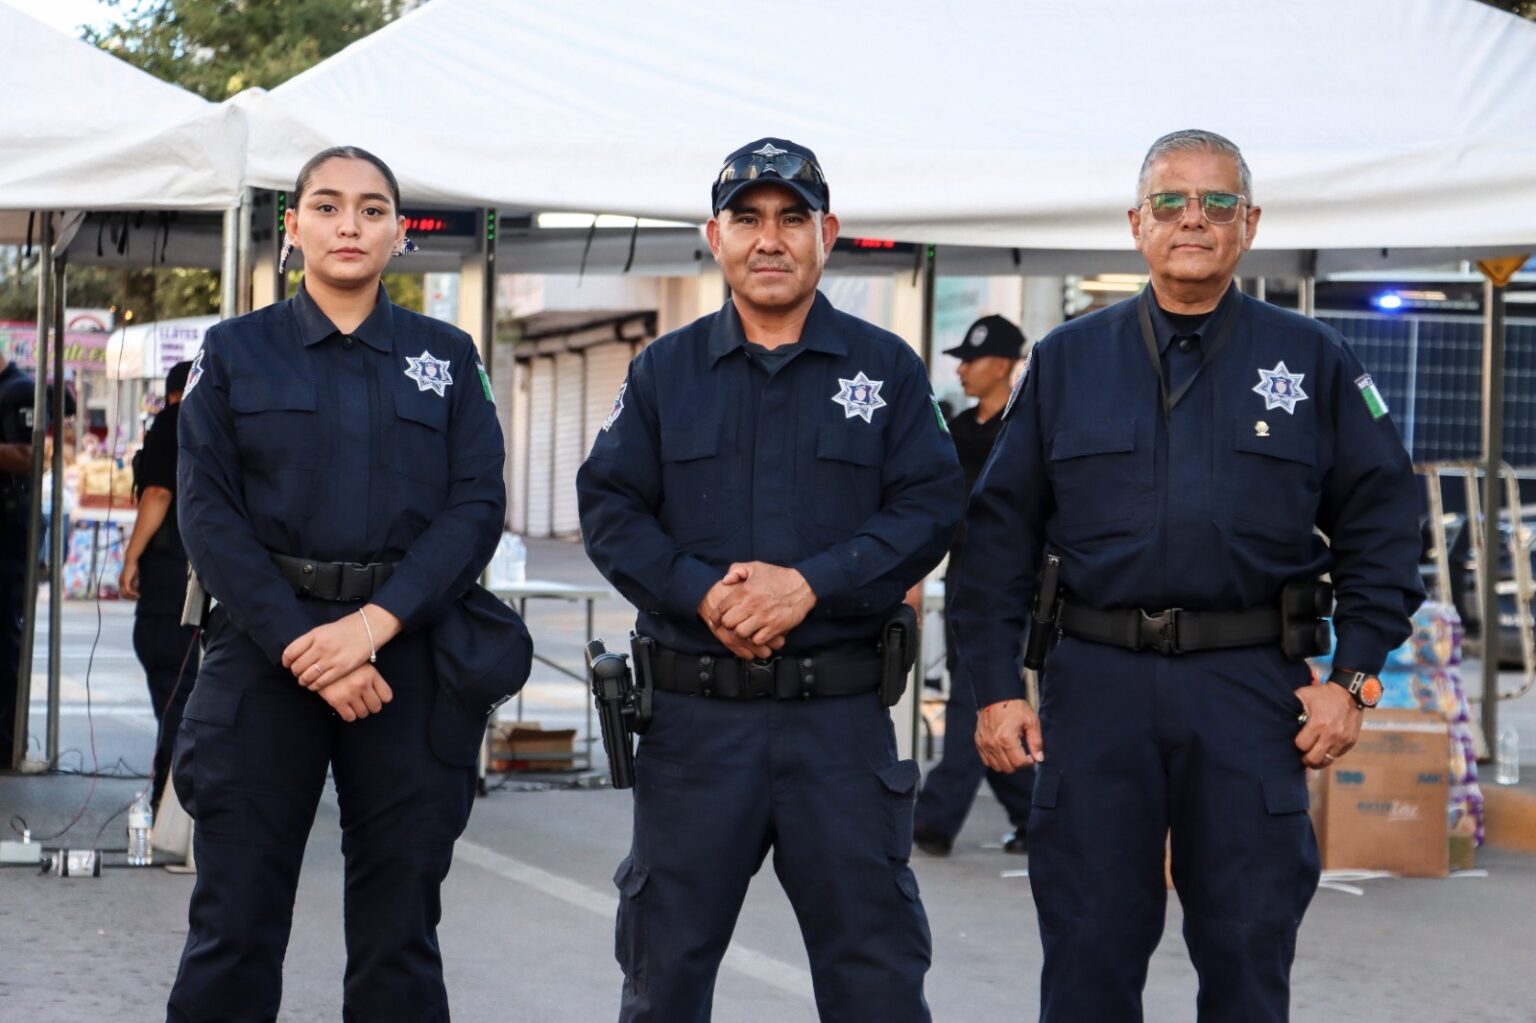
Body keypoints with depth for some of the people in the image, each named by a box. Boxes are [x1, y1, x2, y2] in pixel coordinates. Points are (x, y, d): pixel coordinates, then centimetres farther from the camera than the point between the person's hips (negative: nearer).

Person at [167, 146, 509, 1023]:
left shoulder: (448, 358, 9)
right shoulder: (235, 352, 7)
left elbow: (478, 507, -1)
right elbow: (208, 514, -2)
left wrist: (374, 624, -15)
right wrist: (303, 648, -13)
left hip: (408, 653, 1)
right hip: (265, 652, -1)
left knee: (400, 930, 5)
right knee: (235, 926, -2)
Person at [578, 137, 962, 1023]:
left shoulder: (887, 368, 5)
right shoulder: (665, 371, 9)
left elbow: (929, 508, -3)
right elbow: (610, 509, 4)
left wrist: (812, 584, -16)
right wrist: (699, 592, -13)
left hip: (841, 714, -1)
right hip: (696, 712, 1)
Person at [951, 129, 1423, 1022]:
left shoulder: (1314, 362, 7)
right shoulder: (1067, 361, 9)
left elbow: (1381, 524, 7)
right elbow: (1001, 533, 8)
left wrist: (1354, 678, -2)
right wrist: (995, 687, 1)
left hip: (1250, 687, 0)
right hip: (1097, 682, 1)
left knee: (1250, 950, 5)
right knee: (1088, 950, 5)